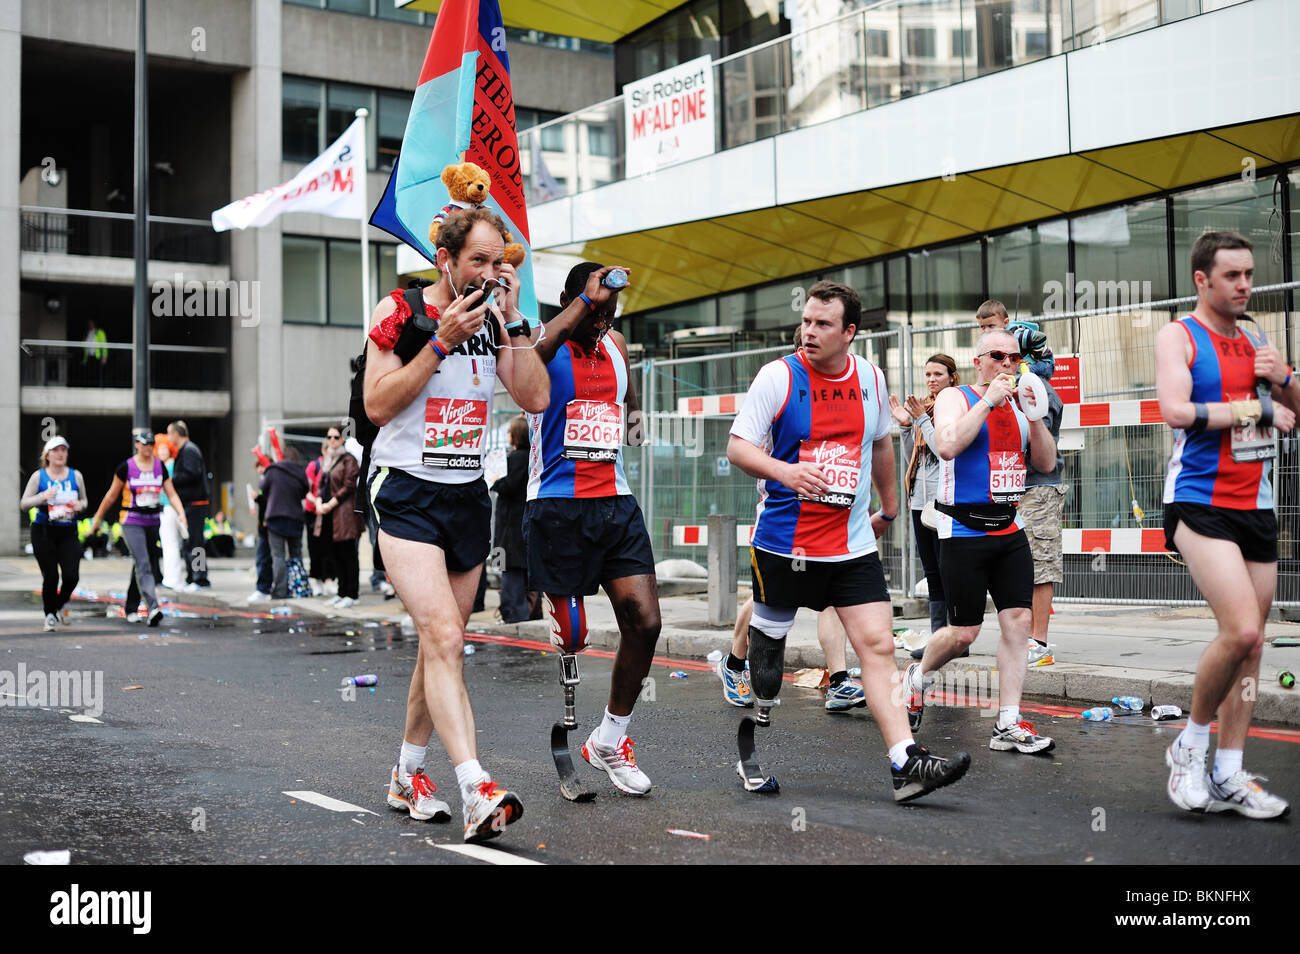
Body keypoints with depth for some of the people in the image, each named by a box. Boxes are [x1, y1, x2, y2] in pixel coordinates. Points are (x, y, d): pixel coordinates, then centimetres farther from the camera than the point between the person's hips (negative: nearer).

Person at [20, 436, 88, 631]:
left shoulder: (75, 476, 7)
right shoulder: (38, 476, 1)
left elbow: (84, 501, 18)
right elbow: (23, 503, 2)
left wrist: (79, 505, -6)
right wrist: (42, 497, -16)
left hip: (68, 533, 2)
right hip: (43, 533, -2)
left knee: (72, 575, -9)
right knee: (50, 577, -3)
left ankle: (61, 604, 22)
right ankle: (50, 615, 17)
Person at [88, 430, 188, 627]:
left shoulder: (160, 466, 7)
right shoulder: (126, 467, -3)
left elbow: (172, 494, 5)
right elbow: (112, 495, 7)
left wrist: (181, 513, -11)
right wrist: (97, 518, 12)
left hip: (153, 522, 4)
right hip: (133, 522, -4)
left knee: (141, 564, 14)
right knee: (143, 565, -17)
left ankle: (130, 607, 28)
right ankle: (153, 608, -29)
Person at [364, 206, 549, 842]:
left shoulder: (493, 321, 8)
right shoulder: (399, 312, -5)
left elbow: (536, 398, -1)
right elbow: (377, 404, -13)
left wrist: (513, 320, -8)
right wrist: (444, 341, -17)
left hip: (468, 496, 6)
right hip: (406, 495, -6)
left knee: (441, 645, 11)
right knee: (444, 638, -20)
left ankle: (407, 777, 28)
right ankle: (476, 793, -27)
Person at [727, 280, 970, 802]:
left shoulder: (870, 377, 5)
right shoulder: (778, 376, -7)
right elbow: (737, 447, -8)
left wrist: (889, 507, 30)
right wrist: (786, 472, -26)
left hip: (852, 543, 3)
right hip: (783, 539, -3)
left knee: (878, 645, -7)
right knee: (767, 642, 7)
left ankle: (906, 763, -10)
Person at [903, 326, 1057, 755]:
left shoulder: (1016, 404, 12)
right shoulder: (955, 398, -5)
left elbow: (1047, 463, 9)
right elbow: (947, 446, -24)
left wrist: (1034, 415, -5)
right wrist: (988, 400, -20)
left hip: (1010, 529, 6)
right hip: (964, 531, -6)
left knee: (1018, 623, -3)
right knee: (963, 632, -2)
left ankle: (1008, 725, 0)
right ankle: (918, 676, 29)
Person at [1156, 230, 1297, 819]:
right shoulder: (1179, 335, -2)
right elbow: (1176, 409, -18)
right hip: (1200, 503, -7)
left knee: (1250, 643, 5)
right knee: (1240, 631, -20)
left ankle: (1229, 777, 13)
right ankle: (1191, 743, 1)